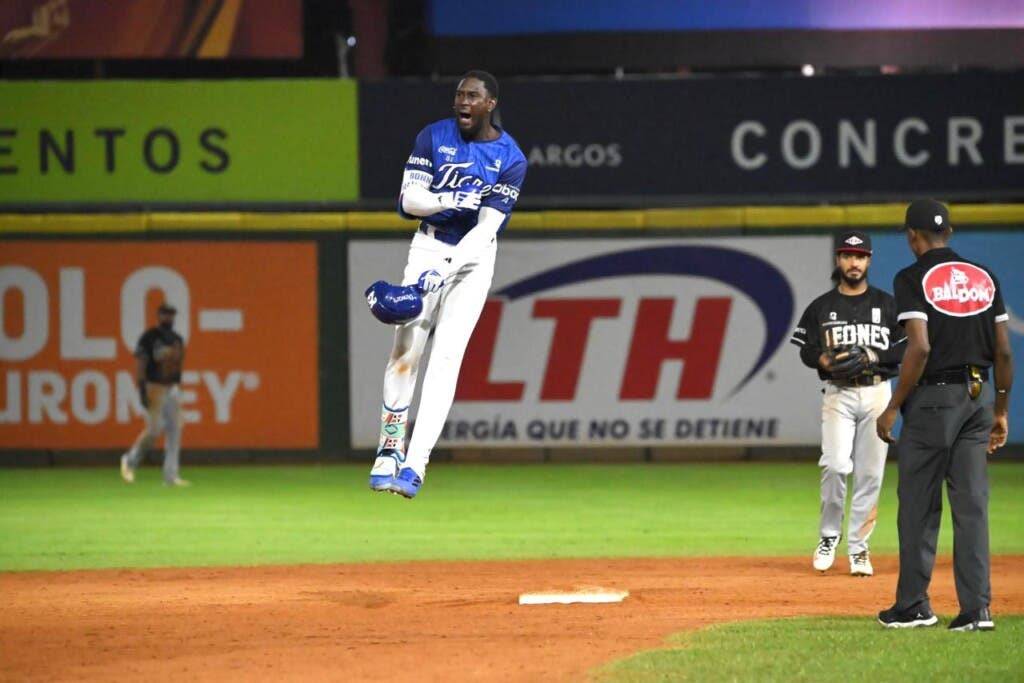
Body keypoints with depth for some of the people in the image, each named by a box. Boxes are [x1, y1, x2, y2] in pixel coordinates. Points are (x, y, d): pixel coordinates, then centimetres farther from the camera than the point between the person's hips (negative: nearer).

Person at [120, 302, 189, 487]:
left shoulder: (177, 339, 12)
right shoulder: (148, 338, -8)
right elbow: (140, 364, -11)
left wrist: (178, 391, 16)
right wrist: (142, 390, -19)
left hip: (173, 388, 6)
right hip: (155, 388, -6)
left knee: (175, 430, -1)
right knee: (154, 429, -10)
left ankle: (171, 475, 0)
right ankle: (130, 461, 14)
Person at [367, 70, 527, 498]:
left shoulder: (510, 159, -9)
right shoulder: (434, 137, -2)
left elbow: (488, 226, -16)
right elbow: (408, 200, -8)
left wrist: (441, 271, -27)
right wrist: (451, 199, -27)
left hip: (474, 255, -2)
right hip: (429, 246, 2)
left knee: (446, 358, -11)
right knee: (406, 348, -10)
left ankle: (414, 465, -15)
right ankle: (389, 450, 2)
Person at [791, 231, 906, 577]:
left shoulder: (887, 304, 6)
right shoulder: (821, 306, 7)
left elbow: (905, 350, 3)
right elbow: (806, 350, 7)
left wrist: (870, 357, -12)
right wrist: (829, 361, -13)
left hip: (877, 392, 1)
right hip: (837, 395, -1)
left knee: (870, 473, -2)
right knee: (836, 465, -17)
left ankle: (858, 547, 6)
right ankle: (829, 534, 2)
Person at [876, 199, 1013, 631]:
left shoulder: (913, 279, -8)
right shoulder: (984, 277, 9)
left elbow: (920, 348, -18)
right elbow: (1003, 351, 7)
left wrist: (893, 408, -11)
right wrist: (1000, 411, 16)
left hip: (933, 399, -5)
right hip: (980, 396, 5)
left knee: (919, 503, 4)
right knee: (972, 504, 4)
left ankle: (914, 605, 8)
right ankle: (976, 608, 0)